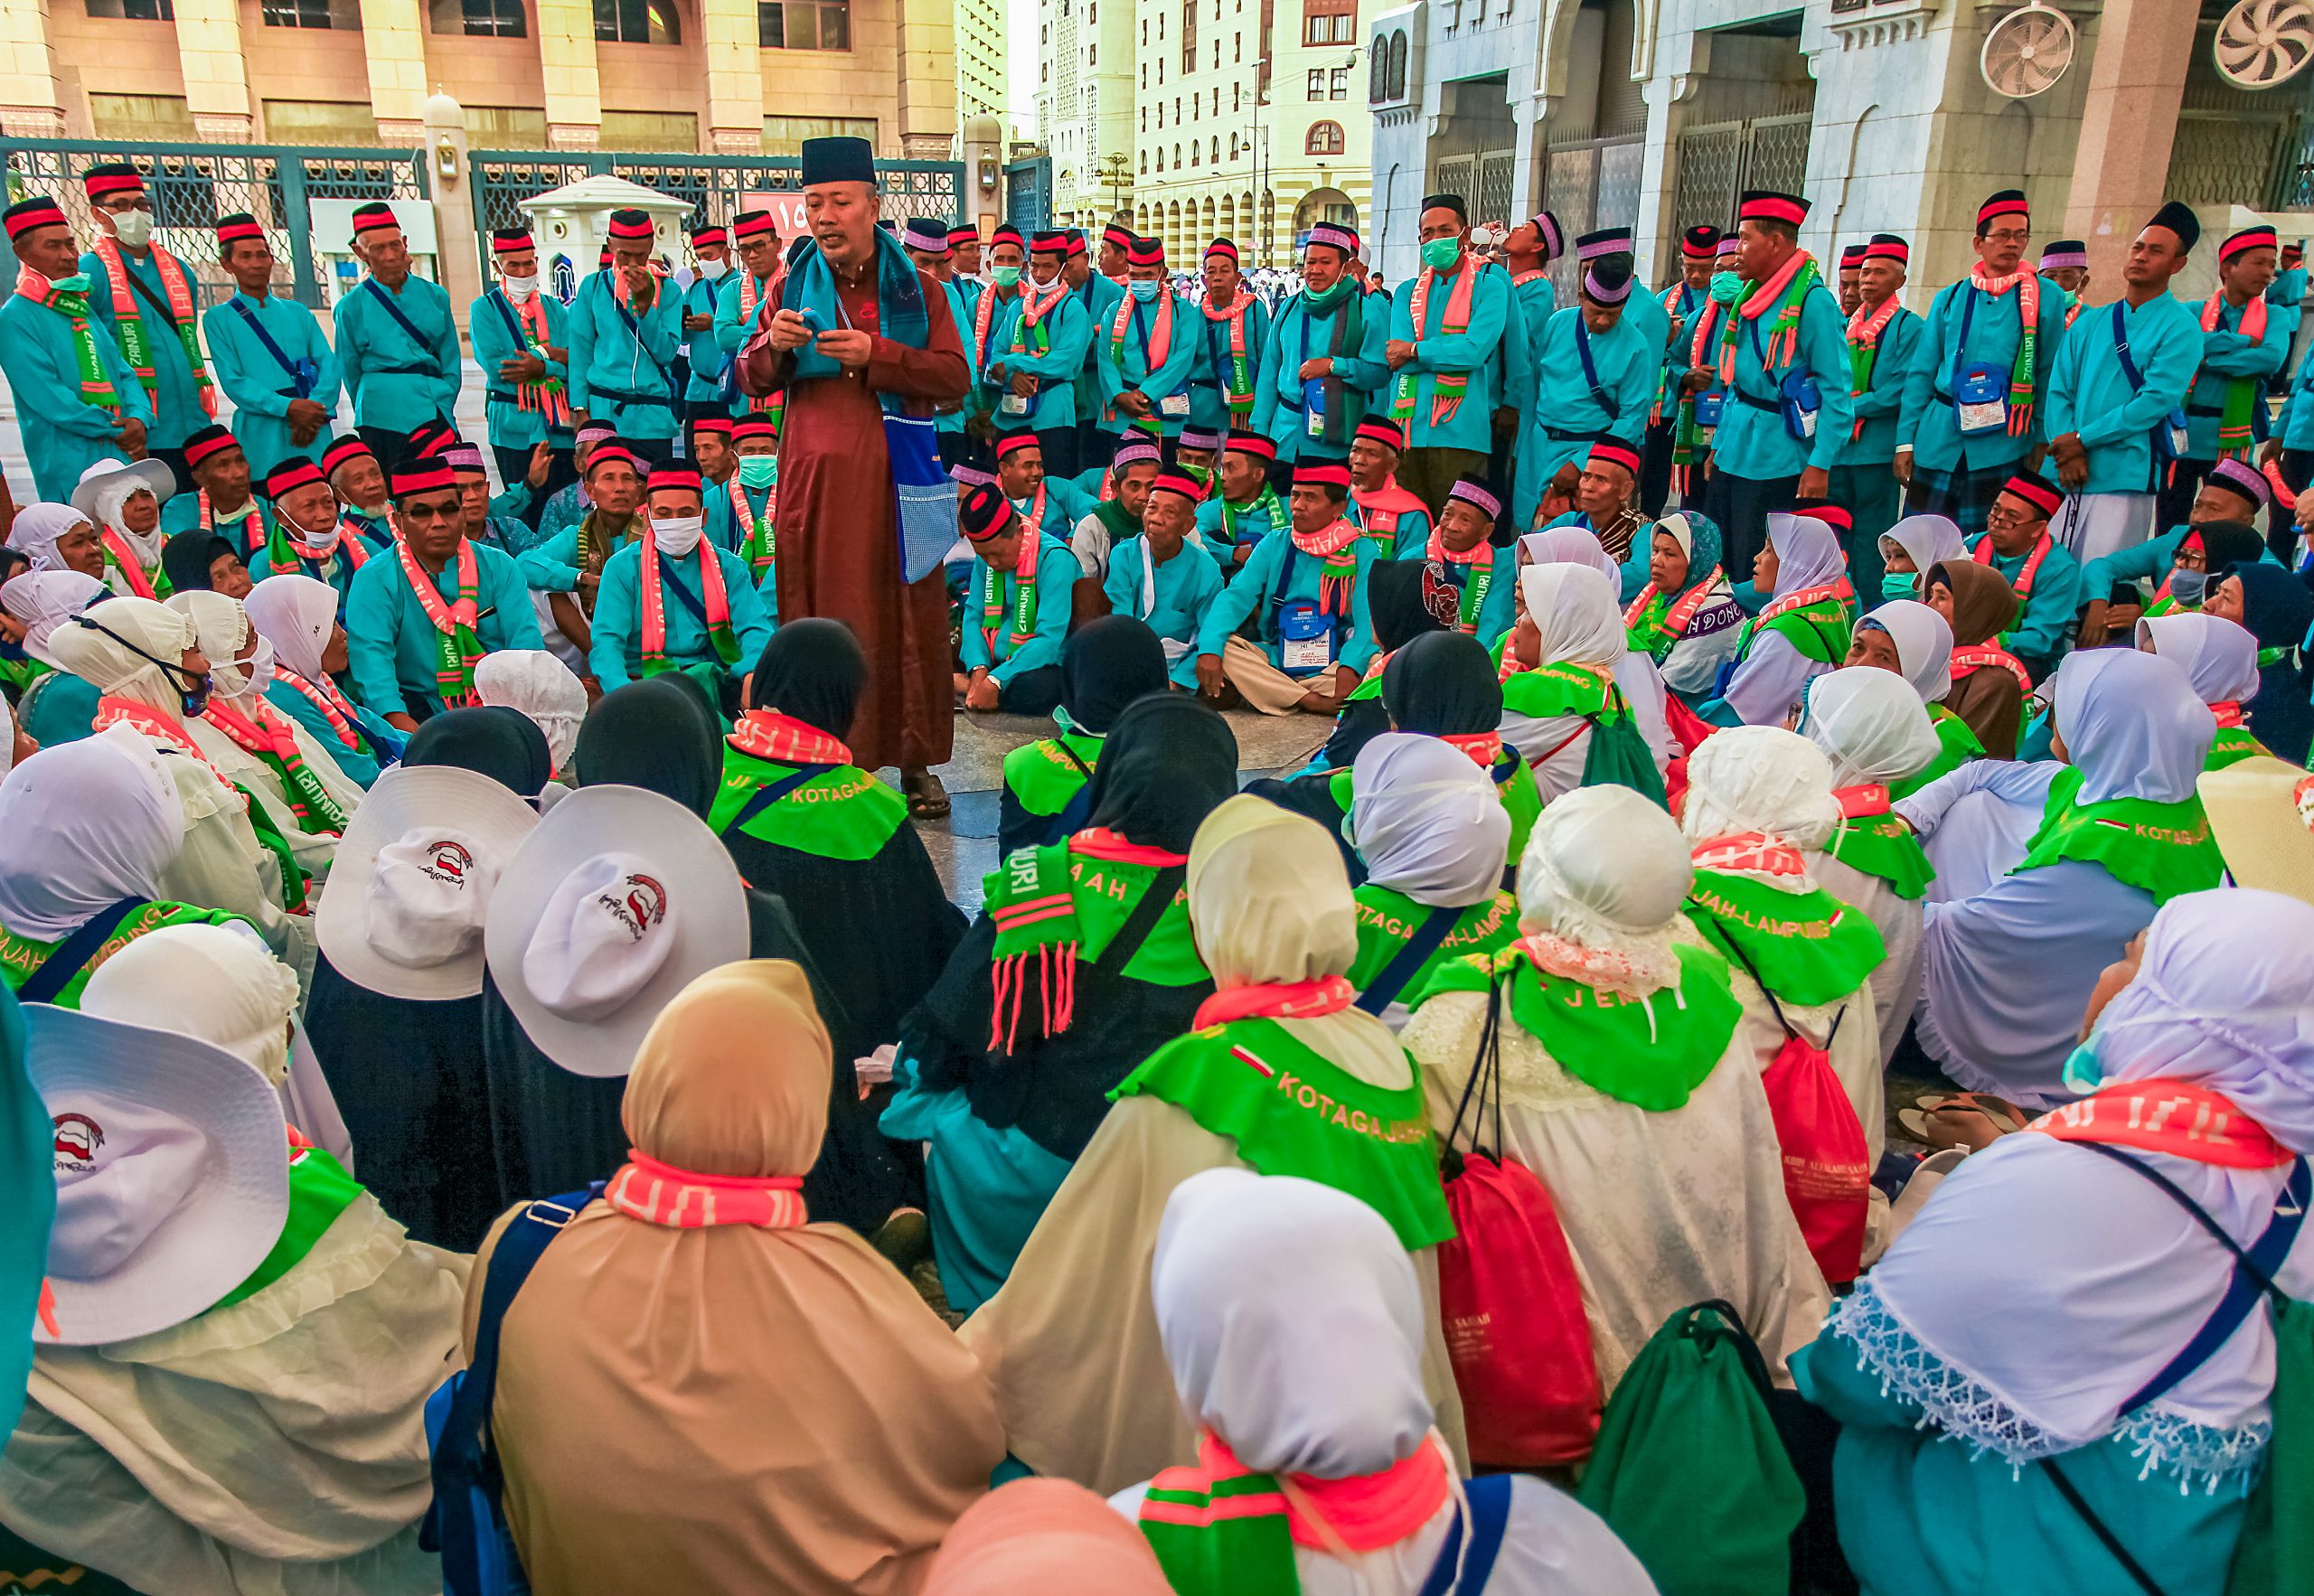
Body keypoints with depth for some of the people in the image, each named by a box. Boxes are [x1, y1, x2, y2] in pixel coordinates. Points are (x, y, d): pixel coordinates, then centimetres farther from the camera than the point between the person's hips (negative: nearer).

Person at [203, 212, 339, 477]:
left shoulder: (297, 313, 18)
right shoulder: (218, 319, 8)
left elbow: (329, 365, 8)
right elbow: (233, 381, -2)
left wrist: (316, 409, -12)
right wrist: (287, 407, -17)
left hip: (314, 432, 3)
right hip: (262, 435, -2)